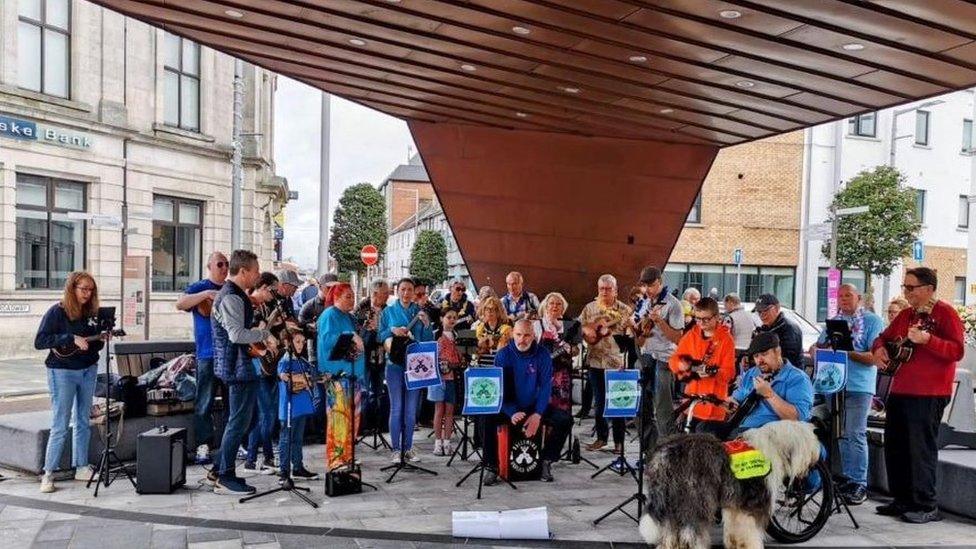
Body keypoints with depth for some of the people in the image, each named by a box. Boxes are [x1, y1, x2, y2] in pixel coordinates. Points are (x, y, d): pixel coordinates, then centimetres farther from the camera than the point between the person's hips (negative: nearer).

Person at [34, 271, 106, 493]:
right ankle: (48, 473, 6)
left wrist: (102, 338, -6)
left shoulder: (91, 312, 7)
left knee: (83, 422, 12)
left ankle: (81, 467, 21)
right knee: (60, 426, -4)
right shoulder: (57, 312, -8)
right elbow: (39, 341, -15)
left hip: (88, 371, 6)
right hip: (62, 372, -5)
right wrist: (71, 339, -22)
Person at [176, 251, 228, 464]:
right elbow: (180, 304, -16)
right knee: (205, 402, -2)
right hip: (208, 353, -5)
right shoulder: (199, 288, 1)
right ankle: (203, 445, 5)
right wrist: (207, 294, -25)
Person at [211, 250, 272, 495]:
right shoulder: (231, 297, -17)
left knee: (237, 420, 18)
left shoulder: (234, 294, 16)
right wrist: (265, 332, -14)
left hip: (240, 366, 11)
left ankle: (219, 470, 26)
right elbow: (237, 334, -26)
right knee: (239, 421, -3)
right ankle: (225, 479, 5)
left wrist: (260, 332, 12)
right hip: (238, 367, -11)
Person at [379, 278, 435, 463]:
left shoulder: (420, 312, 10)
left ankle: (408, 448, 16)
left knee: (411, 409, 6)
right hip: (395, 363, -2)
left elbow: (428, 340, 6)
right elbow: (380, 336, 5)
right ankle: (396, 449, 7)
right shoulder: (388, 312, 7)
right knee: (396, 408, -1)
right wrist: (393, 330, -13)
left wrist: (426, 324, -11)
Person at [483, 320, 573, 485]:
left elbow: (545, 386, -10)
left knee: (565, 420, -18)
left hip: (534, 406, 2)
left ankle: (546, 460, 1)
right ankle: (492, 466, -12)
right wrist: (512, 413, -29)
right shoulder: (503, 355, -10)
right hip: (508, 407, -1)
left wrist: (538, 415, -23)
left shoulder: (543, 355, -8)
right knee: (488, 420, -30)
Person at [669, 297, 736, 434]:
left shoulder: (726, 339, -5)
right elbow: (673, 359, 9)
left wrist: (713, 373, -28)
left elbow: (729, 372, -9)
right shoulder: (691, 335, 8)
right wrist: (681, 364, -13)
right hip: (691, 399, 4)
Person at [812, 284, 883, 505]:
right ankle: (847, 479, 18)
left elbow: (874, 356, -9)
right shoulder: (834, 321, 17)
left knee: (856, 435, -7)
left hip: (859, 387, -5)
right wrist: (817, 350, -5)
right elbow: (818, 347, 18)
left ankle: (859, 483, 0)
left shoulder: (872, 320, 0)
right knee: (842, 435, 10)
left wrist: (848, 353, -20)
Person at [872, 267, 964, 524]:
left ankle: (927, 507, 3)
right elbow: (884, 337, 27)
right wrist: (880, 349, 6)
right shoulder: (906, 314, 16)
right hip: (900, 391, 8)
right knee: (895, 447, 10)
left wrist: (926, 339, -28)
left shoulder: (945, 313, -6)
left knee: (922, 449, -6)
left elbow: (957, 351, -15)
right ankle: (903, 500, 21)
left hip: (929, 395, -8)